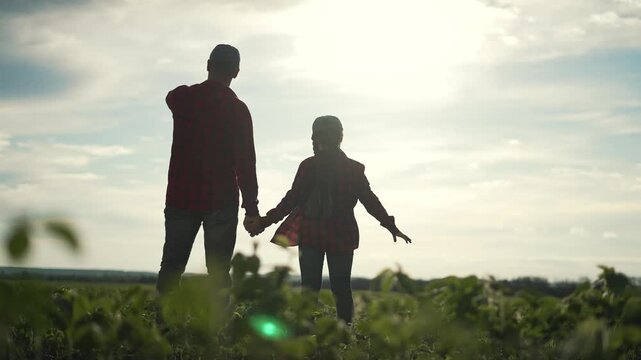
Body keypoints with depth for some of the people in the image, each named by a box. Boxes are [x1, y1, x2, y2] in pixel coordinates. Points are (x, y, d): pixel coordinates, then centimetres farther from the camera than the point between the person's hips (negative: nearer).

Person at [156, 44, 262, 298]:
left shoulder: (181, 98, 2)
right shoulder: (236, 108, -7)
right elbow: (245, 162, -9)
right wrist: (251, 208, -5)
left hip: (181, 198, 3)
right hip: (221, 201, -3)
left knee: (171, 267, 8)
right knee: (218, 272, 1)